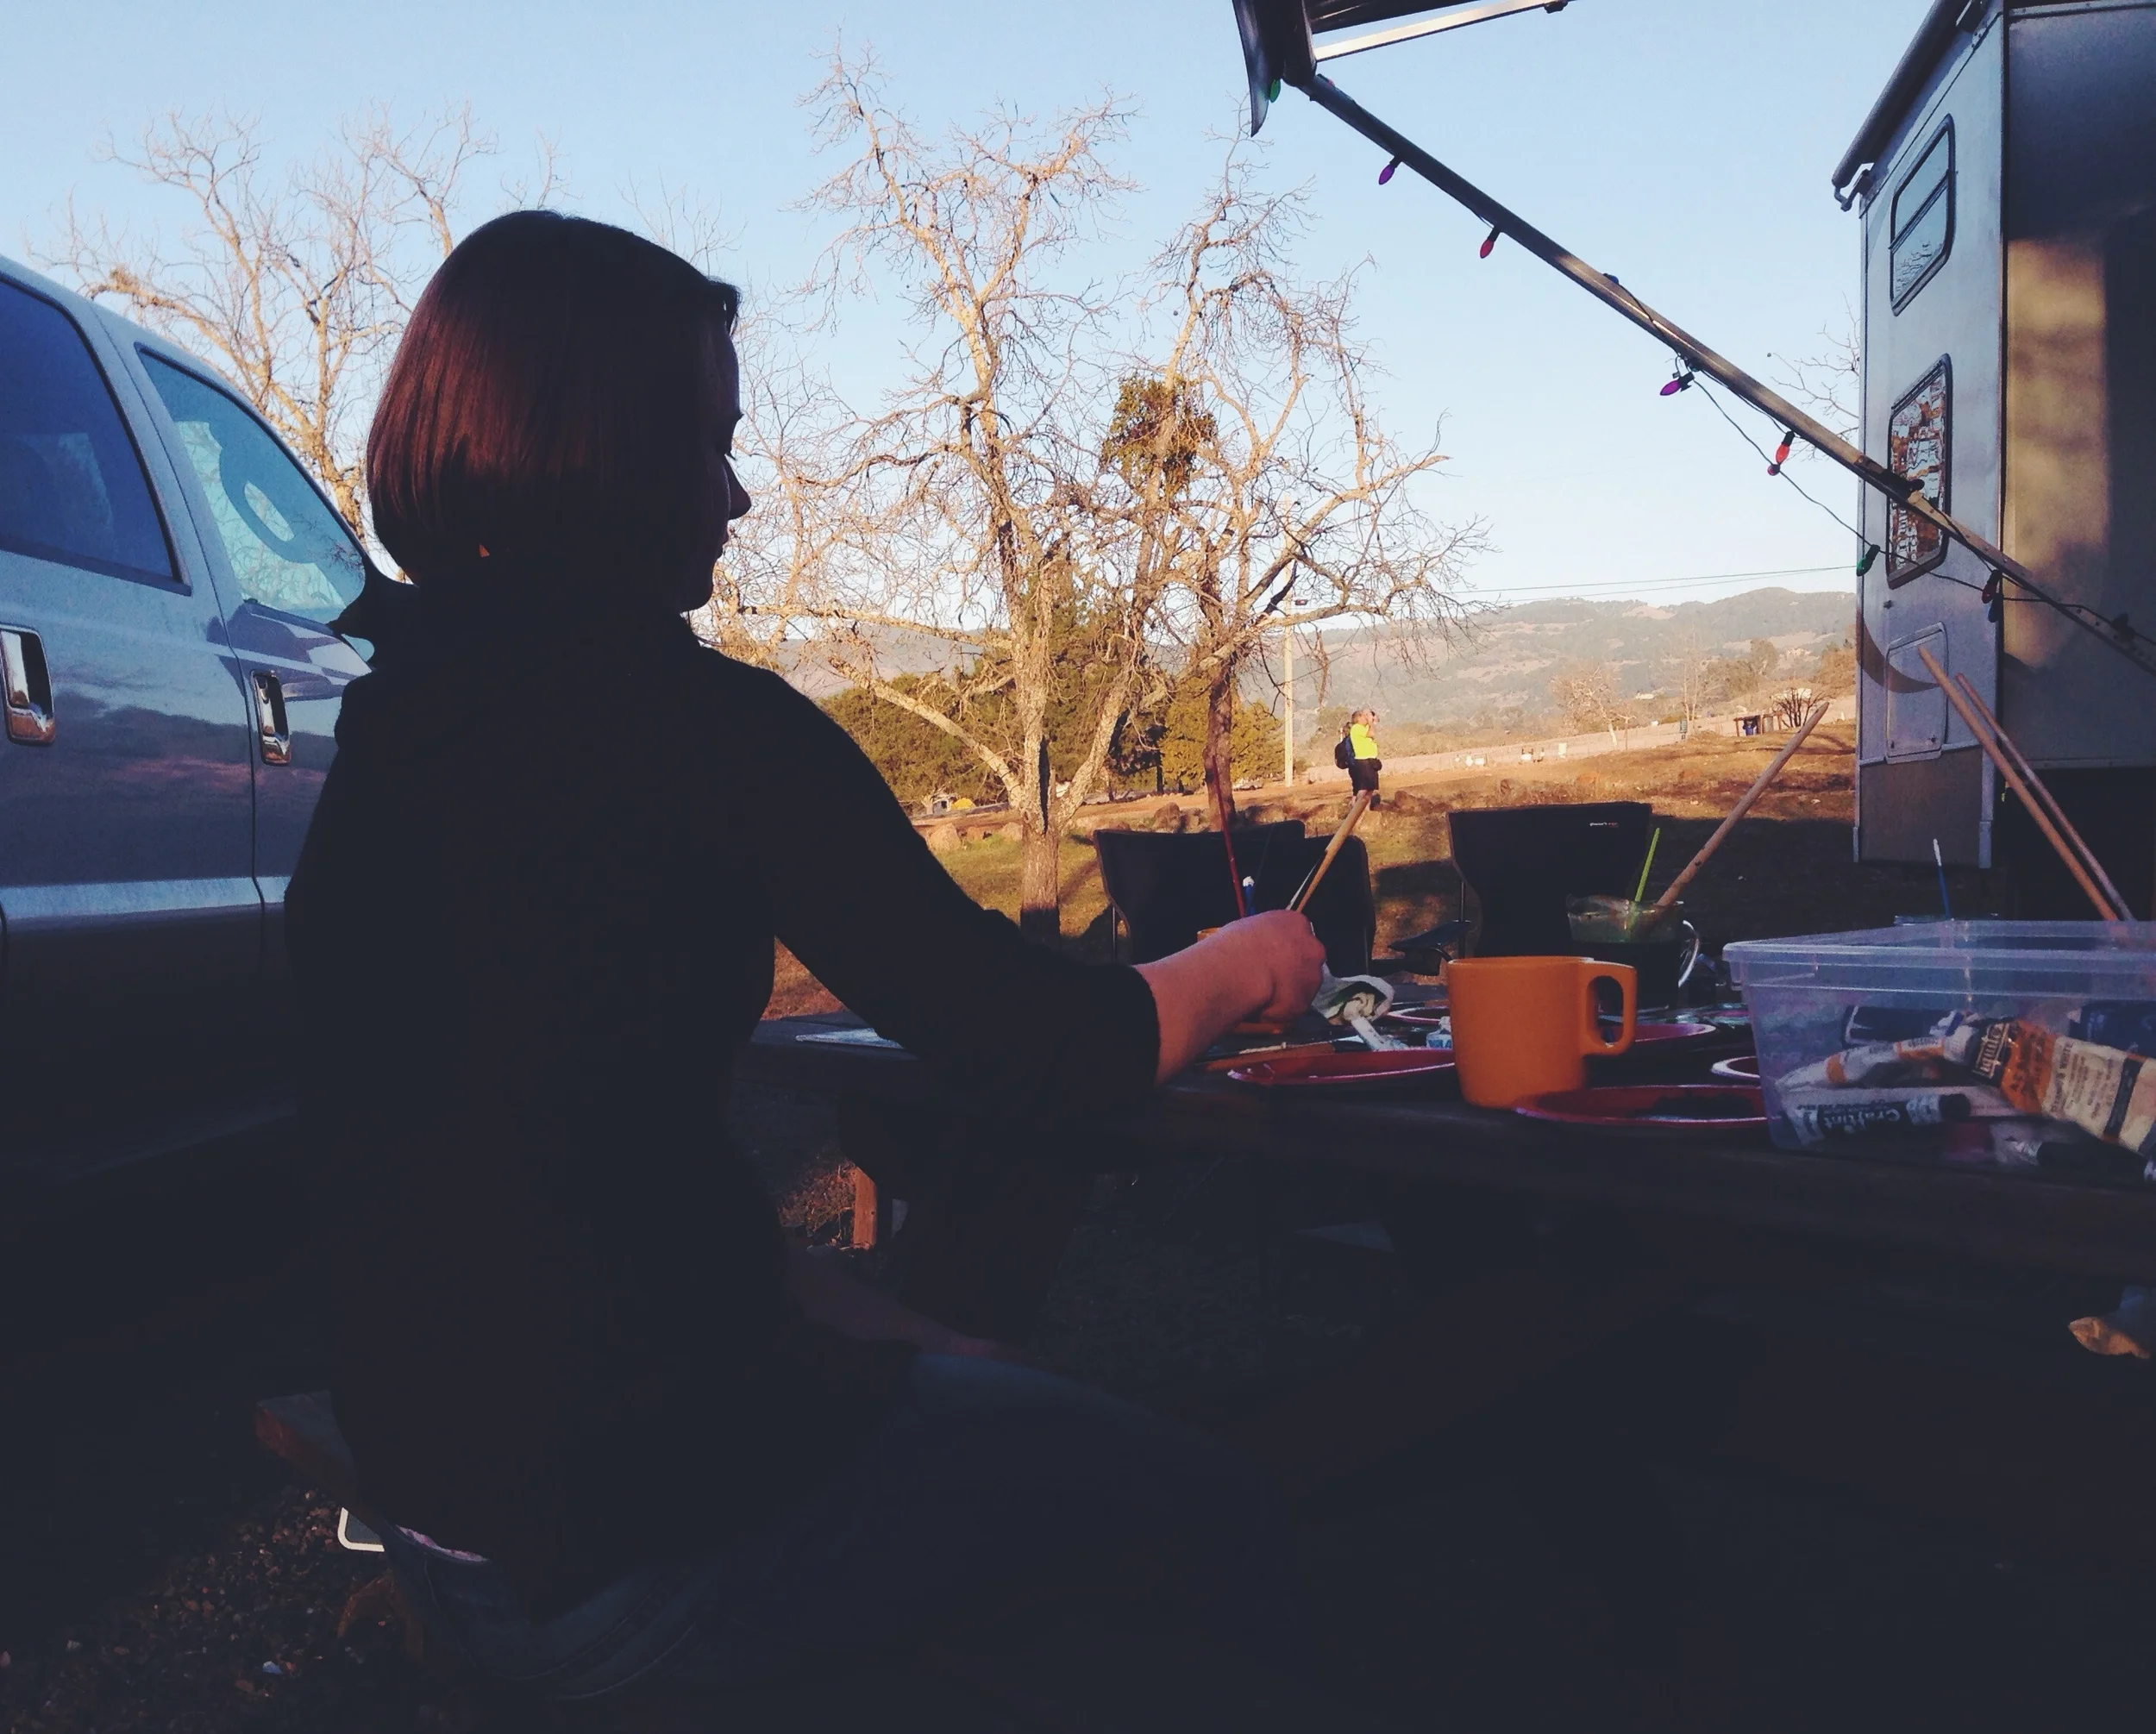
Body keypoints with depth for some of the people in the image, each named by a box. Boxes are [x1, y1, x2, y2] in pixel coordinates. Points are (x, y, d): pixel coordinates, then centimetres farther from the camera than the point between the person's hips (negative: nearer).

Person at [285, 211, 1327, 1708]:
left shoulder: (389, 730, 6)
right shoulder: (700, 724, -20)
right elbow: (1034, 1052, -15)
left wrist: (870, 1322, 10)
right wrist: (1247, 966, 5)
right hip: (642, 1529, -8)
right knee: (1219, 1510, 9)